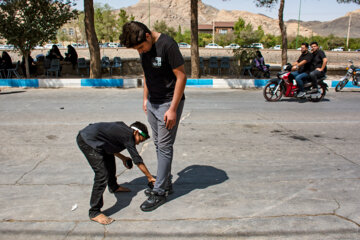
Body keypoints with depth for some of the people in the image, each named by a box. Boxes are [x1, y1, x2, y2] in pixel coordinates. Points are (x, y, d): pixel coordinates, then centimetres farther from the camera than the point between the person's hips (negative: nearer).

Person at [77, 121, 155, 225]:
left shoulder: (122, 128, 13)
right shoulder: (128, 135, -11)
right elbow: (137, 160, -7)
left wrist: (122, 158, 21)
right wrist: (150, 177, 2)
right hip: (87, 141, -11)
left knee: (110, 160, 27)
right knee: (102, 175, -14)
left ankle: (113, 187, 49)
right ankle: (94, 212, -6)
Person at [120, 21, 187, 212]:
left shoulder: (167, 45, -20)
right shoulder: (144, 48, 4)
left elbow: (181, 77, -18)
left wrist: (173, 109, -19)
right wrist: (145, 98, 16)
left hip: (169, 103, -8)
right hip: (152, 103, 8)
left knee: (164, 147, -2)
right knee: (159, 145, 13)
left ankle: (159, 192, 9)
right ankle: (166, 184, 27)